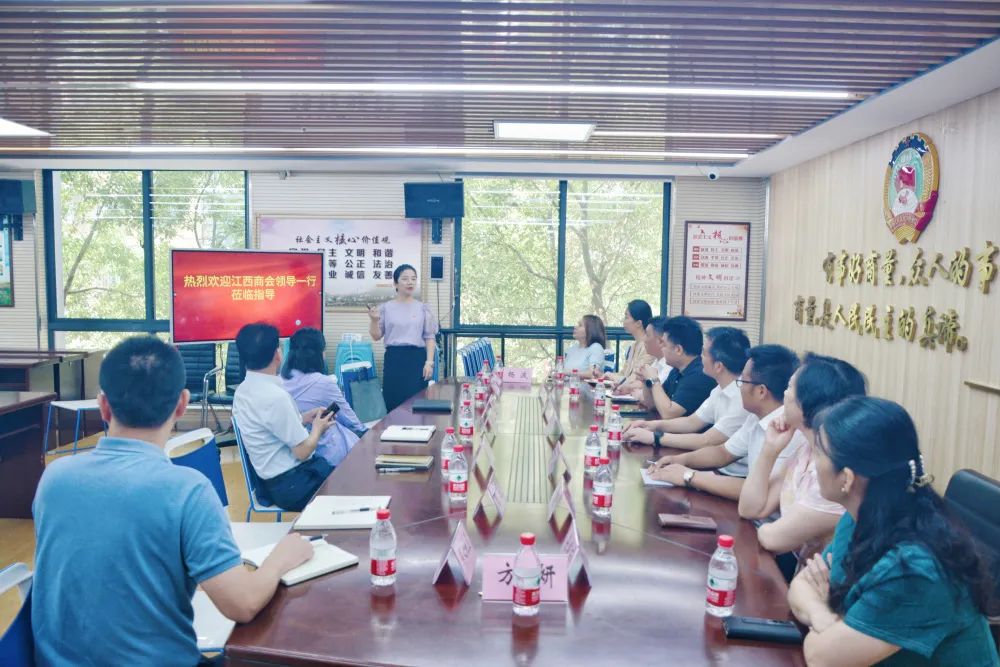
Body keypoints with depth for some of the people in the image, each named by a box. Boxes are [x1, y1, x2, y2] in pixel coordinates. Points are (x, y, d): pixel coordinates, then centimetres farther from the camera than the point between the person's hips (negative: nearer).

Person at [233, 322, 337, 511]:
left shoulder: (243, 389, 2)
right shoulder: (275, 396, -26)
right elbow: (302, 452, -20)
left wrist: (303, 418, 13)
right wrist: (318, 428, -3)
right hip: (292, 486, -9)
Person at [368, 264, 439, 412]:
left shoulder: (423, 308, 5)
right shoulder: (386, 308, 4)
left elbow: (429, 338, 4)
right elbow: (376, 336, 7)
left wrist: (429, 362, -5)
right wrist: (374, 321, -12)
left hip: (417, 357, 0)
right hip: (394, 358, 0)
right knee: (393, 402, 1)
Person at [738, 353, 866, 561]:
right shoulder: (806, 453, 3)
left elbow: (773, 538, -21)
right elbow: (751, 509, 3)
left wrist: (762, 530, 0)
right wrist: (771, 448, -4)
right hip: (793, 568, 7)